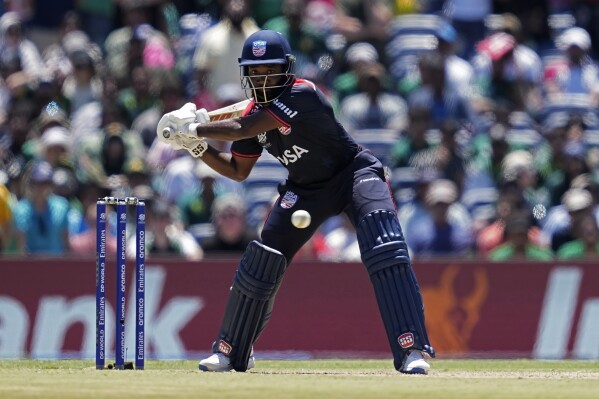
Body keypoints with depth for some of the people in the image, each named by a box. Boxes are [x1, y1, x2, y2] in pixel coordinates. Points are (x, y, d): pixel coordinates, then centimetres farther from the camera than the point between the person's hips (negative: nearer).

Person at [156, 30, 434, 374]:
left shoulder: (302, 94, -29)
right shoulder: (255, 112, -5)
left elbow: (242, 129, -34)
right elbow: (238, 171, 7)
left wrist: (191, 128, -26)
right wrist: (198, 147, -7)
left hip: (354, 173, -7)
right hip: (306, 188, 7)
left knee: (385, 250, -28)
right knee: (262, 261, 1)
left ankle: (413, 349, -31)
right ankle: (232, 352, 20)